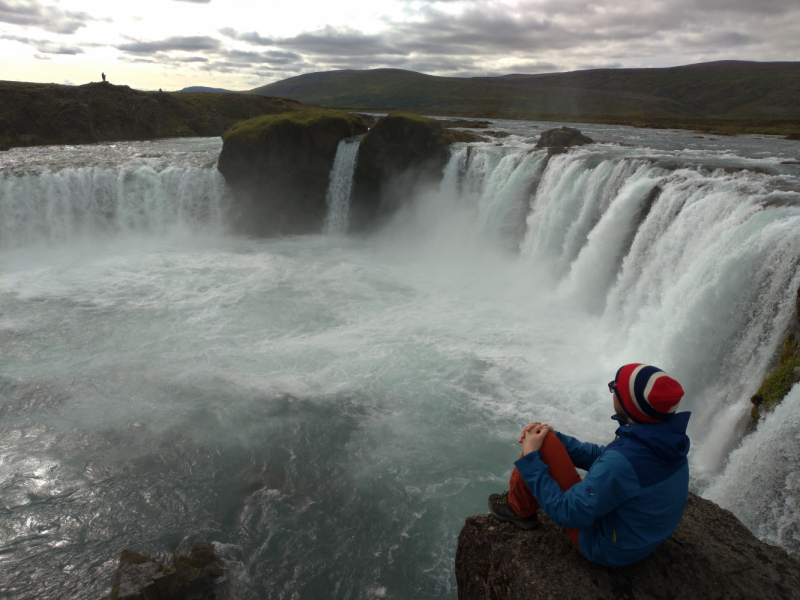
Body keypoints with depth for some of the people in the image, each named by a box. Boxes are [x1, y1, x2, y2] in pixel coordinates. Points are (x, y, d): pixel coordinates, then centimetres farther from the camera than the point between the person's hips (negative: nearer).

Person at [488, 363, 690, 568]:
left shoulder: (622, 461, -37)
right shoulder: (668, 440, -11)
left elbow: (567, 514, -26)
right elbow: (600, 456, 4)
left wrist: (530, 459, -19)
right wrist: (554, 437, -2)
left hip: (606, 550, -8)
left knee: (542, 442, -14)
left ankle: (519, 509, 10)